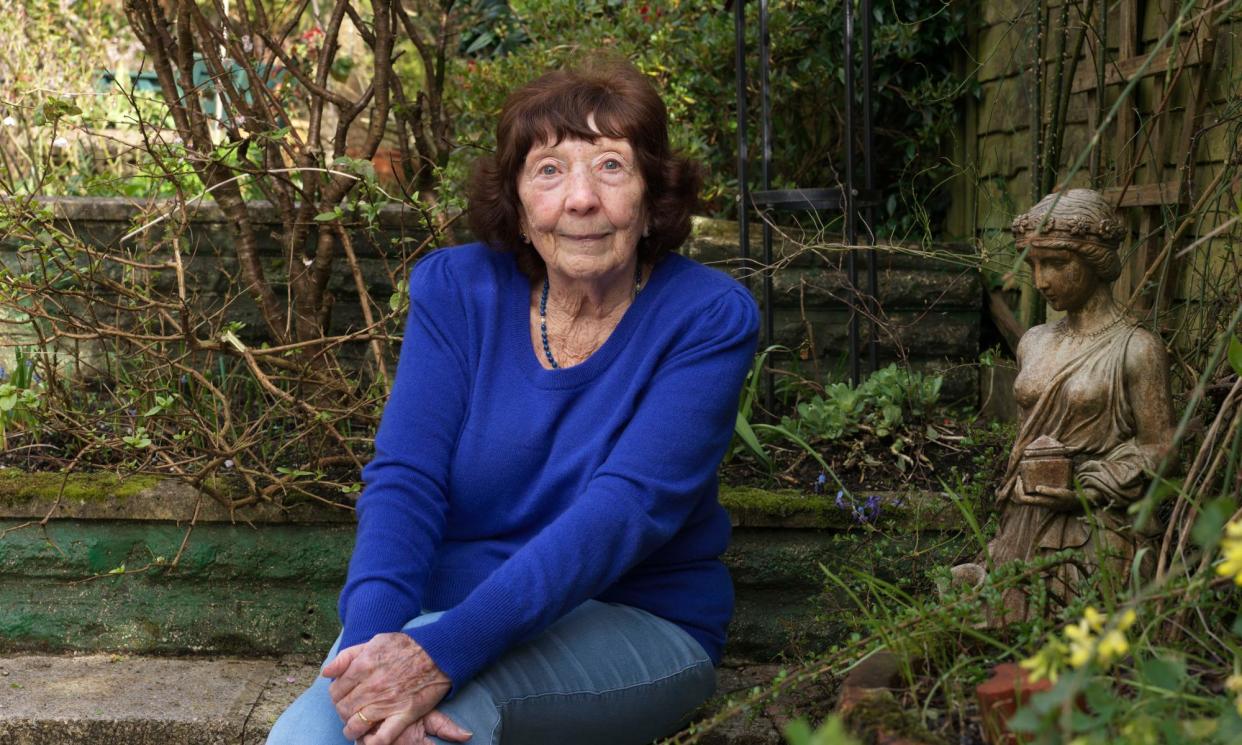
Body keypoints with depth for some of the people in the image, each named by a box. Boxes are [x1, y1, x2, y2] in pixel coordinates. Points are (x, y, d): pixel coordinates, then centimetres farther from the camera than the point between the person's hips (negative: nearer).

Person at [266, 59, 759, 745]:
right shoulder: (457, 289, -1)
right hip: (449, 601, 2)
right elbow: (405, 480, -10)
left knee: (456, 684, -33)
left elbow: (625, 510, -23)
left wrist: (444, 650, -35)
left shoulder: (708, 318, -11)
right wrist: (373, 639, -31)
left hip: (636, 624, -2)